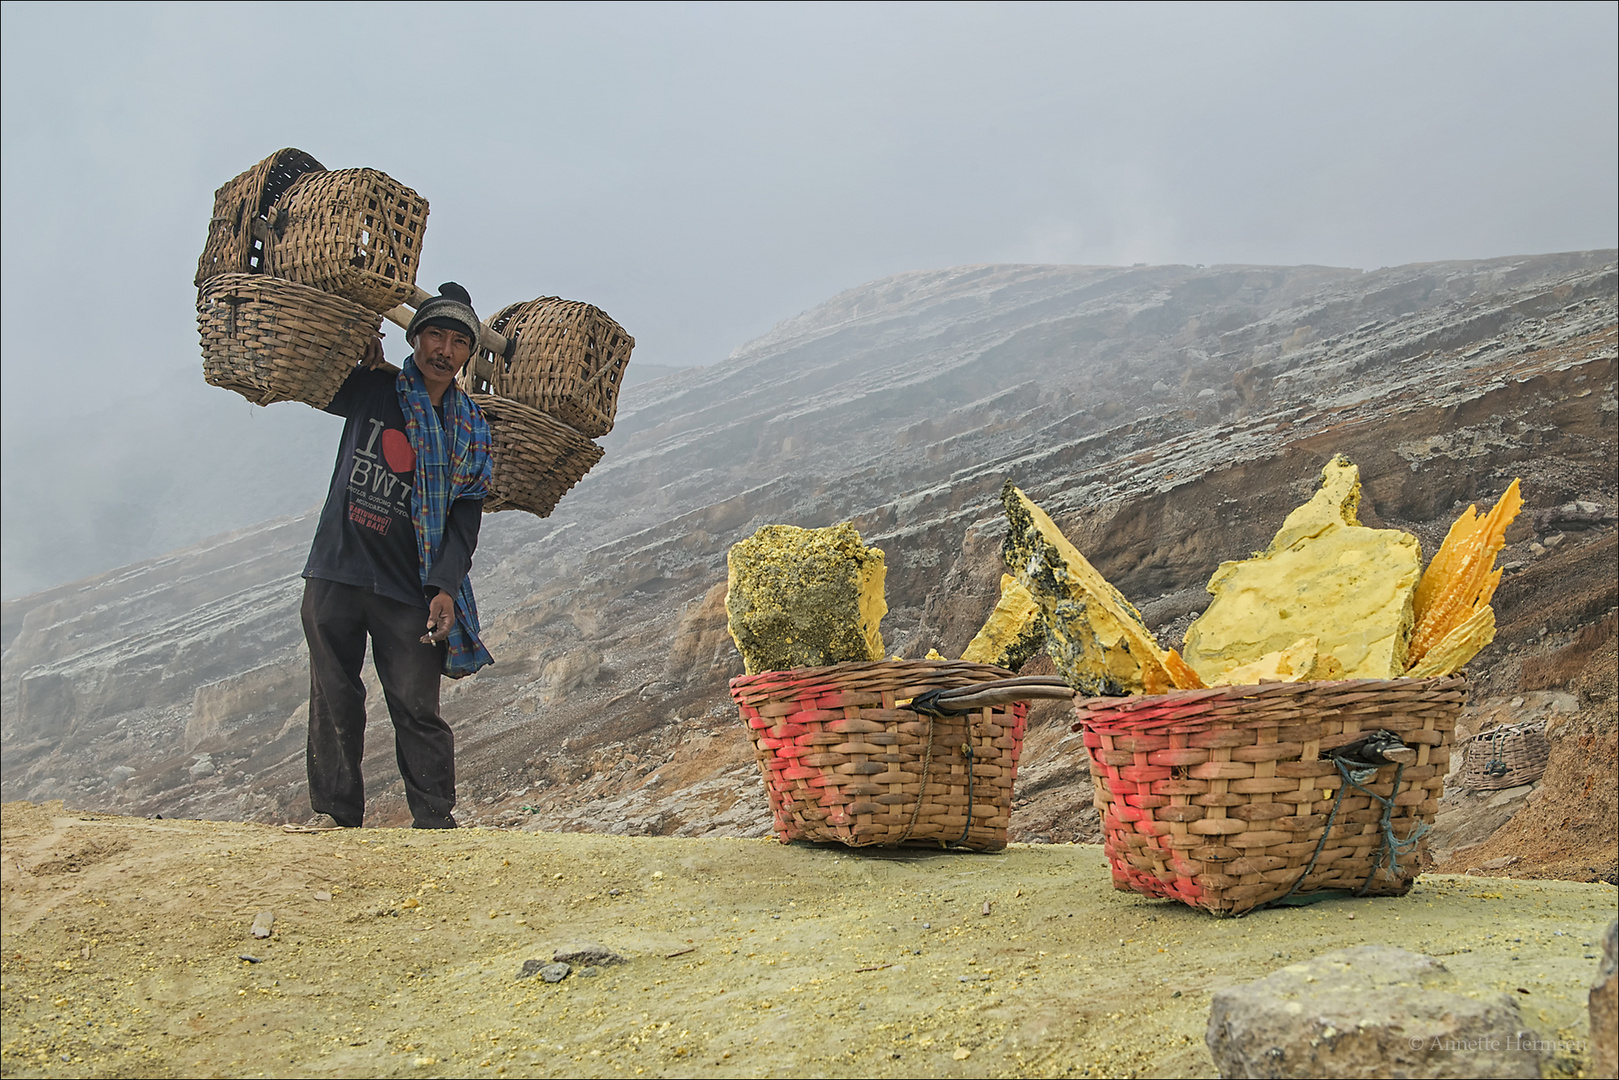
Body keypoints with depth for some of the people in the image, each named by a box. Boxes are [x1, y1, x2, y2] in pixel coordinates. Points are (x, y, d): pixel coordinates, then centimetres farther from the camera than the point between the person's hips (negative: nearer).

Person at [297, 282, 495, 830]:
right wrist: (360, 356, 3)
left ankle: (435, 820, 5)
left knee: (417, 706, -2)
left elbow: (465, 518, 0)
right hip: (336, 573, 1)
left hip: (409, 589, -1)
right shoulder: (370, 389, 4)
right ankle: (335, 812, 18)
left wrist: (446, 588, -12)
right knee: (333, 698, 7)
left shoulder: (471, 430, 5)